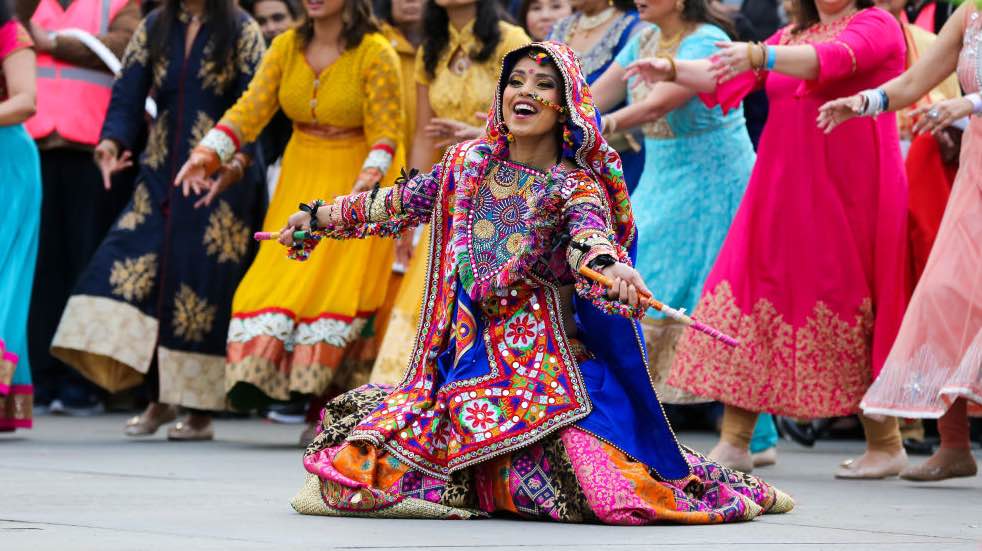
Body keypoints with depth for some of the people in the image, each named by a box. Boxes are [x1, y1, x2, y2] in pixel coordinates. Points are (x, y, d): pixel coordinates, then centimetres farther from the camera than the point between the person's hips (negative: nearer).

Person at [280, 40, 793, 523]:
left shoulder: (574, 187, -5)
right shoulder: (469, 163, 9)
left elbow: (589, 228, -26)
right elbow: (400, 203, 21)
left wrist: (609, 265, -49)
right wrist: (319, 218, 26)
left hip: (544, 360, -4)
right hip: (466, 356, 4)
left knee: (607, 494, -21)